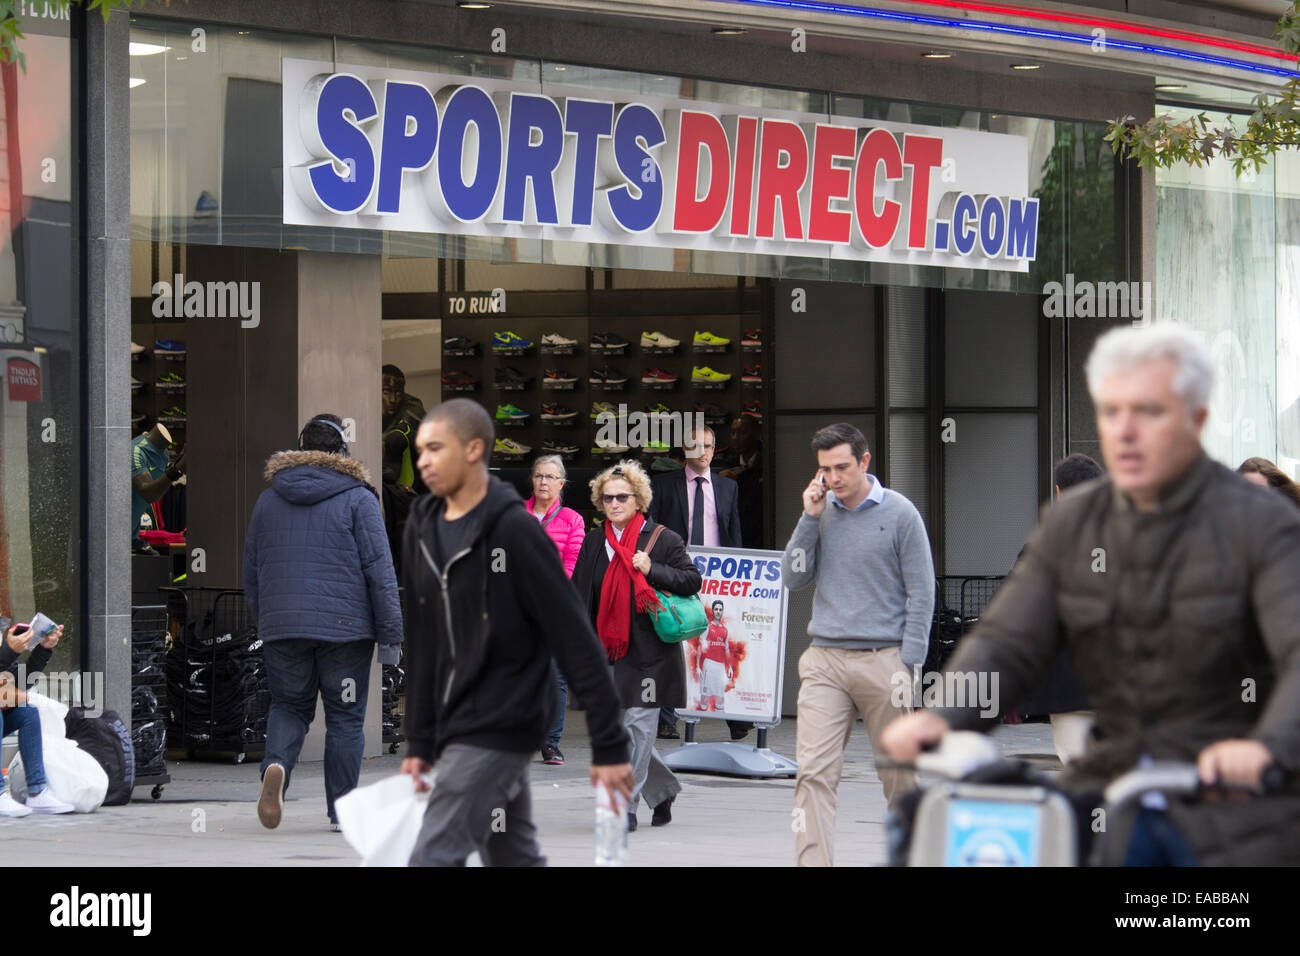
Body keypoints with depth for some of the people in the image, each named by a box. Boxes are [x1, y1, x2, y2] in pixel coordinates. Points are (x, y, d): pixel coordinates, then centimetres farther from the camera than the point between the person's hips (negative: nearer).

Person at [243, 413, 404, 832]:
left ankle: (276, 764, -17)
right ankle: (341, 810, 6)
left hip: (283, 625, 3)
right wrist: (390, 634, -4)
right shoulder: (357, 499, -2)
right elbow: (380, 569, -7)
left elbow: (251, 573, 15)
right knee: (345, 719, 6)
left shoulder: (268, 500, 10)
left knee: (288, 706, 13)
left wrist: (263, 622, 27)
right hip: (345, 625, -3)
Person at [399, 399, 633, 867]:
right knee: (513, 857, 14)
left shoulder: (514, 531, -14)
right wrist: (419, 743, 12)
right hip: (455, 729, 8)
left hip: (501, 725, -8)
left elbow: (576, 641, -14)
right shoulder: (422, 530, 7)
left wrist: (610, 745, -16)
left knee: (434, 858, -13)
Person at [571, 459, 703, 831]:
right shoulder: (593, 543, 11)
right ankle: (663, 790, 26)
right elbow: (579, 595, 14)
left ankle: (625, 806, -1)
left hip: (647, 651, -5)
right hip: (606, 653, 5)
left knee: (637, 728, -7)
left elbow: (693, 580, -3)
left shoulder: (663, 539, -1)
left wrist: (651, 570, -15)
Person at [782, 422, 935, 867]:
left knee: (899, 774, 5)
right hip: (824, 661, 3)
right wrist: (810, 518, -1)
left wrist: (909, 666, -8)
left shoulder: (899, 514, -1)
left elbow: (921, 593, -1)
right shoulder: (822, 512, 10)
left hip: (883, 659, -3)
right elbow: (793, 578, 8)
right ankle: (813, 863, -15)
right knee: (814, 772, -11)